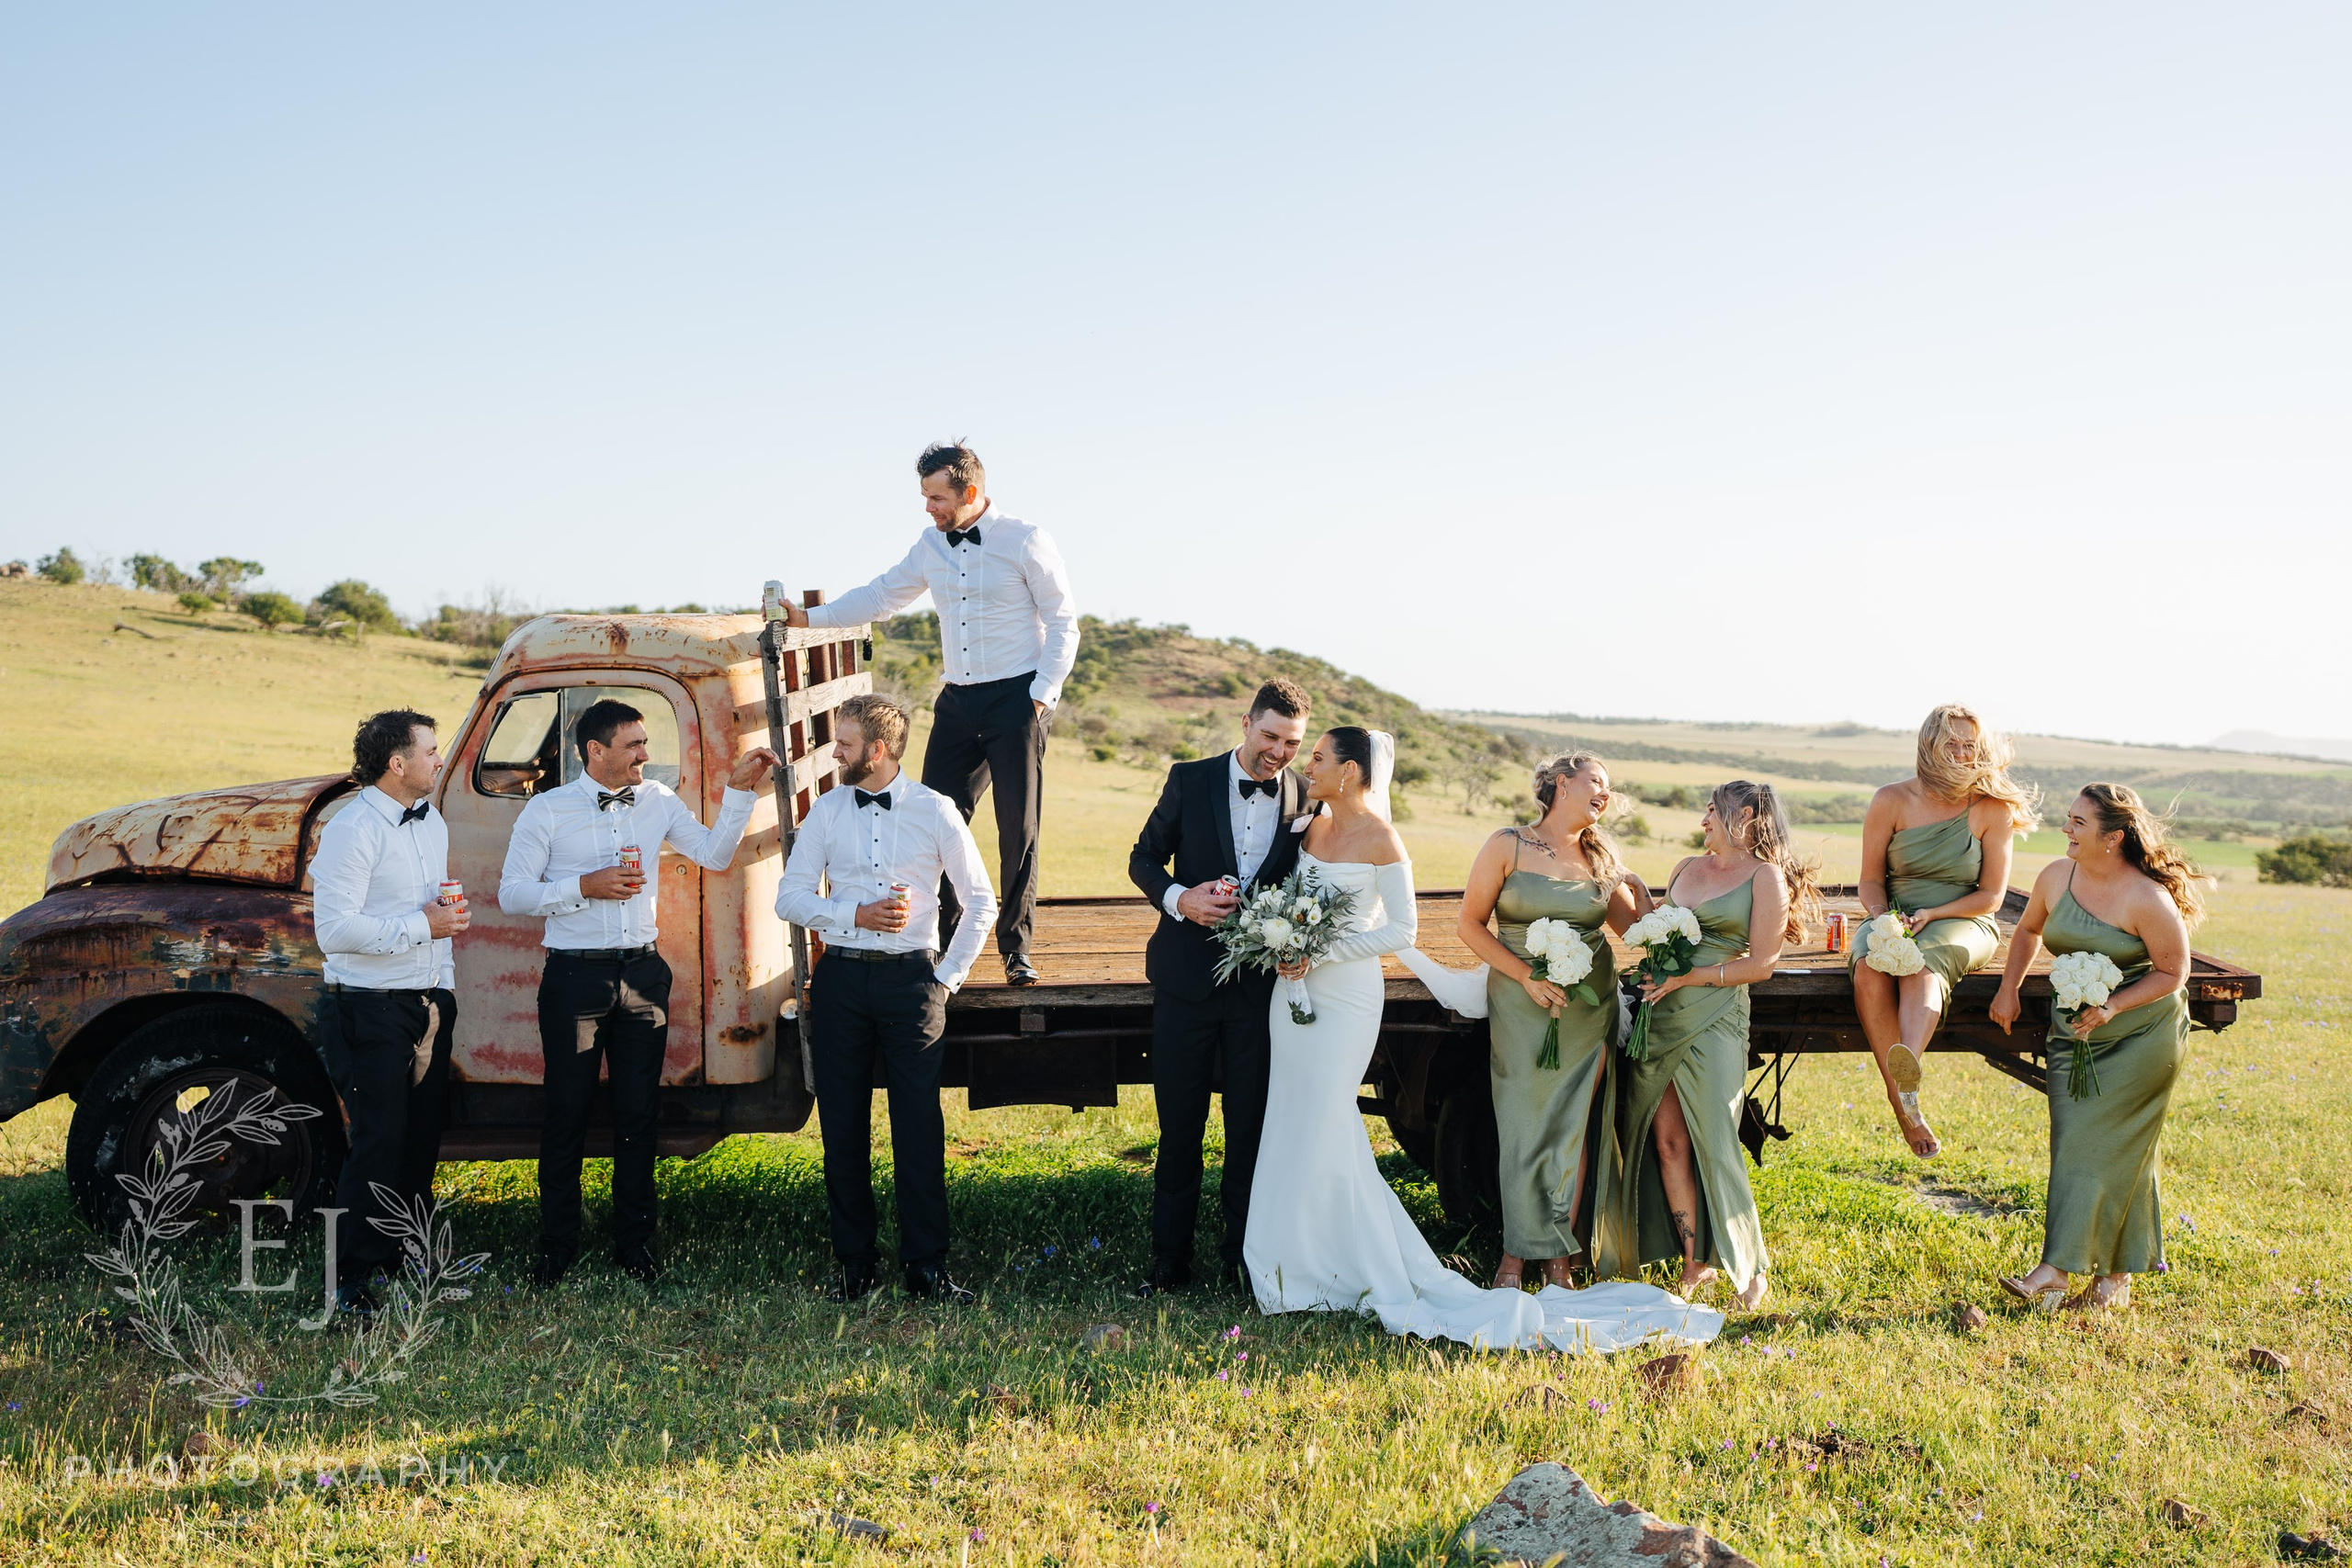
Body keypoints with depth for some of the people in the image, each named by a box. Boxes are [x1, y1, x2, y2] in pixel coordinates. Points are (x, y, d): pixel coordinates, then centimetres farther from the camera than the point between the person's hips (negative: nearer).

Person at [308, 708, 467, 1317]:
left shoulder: (431, 822, 14)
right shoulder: (352, 829, -15)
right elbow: (335, 929, -22)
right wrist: (421, 927, -18)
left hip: (429, 1005, 8)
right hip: (372, 1014, -8)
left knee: (423, 1136, 13)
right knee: (380, 1143, -6)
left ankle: (411, 1253, 27)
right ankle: (351, 1280, 5)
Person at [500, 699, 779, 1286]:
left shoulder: (658, 800, 9)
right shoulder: (548, 811, -2)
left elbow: (714, 855, 5)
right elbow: (511, 893, -4)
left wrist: (739, 791, -5)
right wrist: (585, 886, -15)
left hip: (643, 974, 3)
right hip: (575, 978, -3)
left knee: (638, 1112, 8)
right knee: (567, 1112, 5)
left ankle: (634, 1244, 20)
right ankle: (556, 1247, 18)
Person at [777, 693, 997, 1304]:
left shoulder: (935, 812, 1)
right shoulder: (827, 811, 6)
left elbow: (981, 900, 6)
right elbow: (790, 896, 6)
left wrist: (948, 976, 1)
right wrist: (856, 915, -9)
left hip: (911, 979, -2)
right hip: (841, 979, 2)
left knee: (919, 1127, -2)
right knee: (843, 1127, 6)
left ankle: (926, 1267, 6)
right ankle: (854, 1264, 16)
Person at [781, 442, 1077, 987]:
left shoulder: (1025, 541, -5)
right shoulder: (931, 547, 10)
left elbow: (1063, 623, -3)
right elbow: (880, 596, 18)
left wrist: (1042, 695, -10)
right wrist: (807, 617, 10)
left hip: (1015, 698, -5)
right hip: (957, 699, 5)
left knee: (1018, 828, -3)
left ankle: (1016, 948, 8)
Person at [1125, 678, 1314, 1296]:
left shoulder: (1306, 799, 1)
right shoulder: (1190, 780, -1)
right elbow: (1144, 859, 5)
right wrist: (1178, 898, -14)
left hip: (1261, 984, 1)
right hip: (1188, 979, -1)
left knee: (1251, 1125, 9)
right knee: (1179, 1123, 6)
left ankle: (1242, 1255, 22)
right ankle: (1169, 1257, 17)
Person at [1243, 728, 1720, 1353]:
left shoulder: (1380, 838, -12)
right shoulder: (1314, 825, 8)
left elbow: (1401, 931, -11)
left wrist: (1320, 954, -16)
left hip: (1346, 996, -7)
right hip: (1297, 990, 7)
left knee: (1322, 1130, -7)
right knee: (1297, 1125, 10)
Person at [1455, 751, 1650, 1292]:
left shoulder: (1601, 858, 9)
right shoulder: (1508, 846, -3)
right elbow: (1470, 925, -4)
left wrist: (1638, 887, -2)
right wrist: (1527, 976, -13)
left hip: (1590, 1004, 3)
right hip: (1522, 1003, -3)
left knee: (1574, 1127, 3)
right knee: (1525, 1125, -2)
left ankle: (1559, 1259, 11)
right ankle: (1516, 1255, 9)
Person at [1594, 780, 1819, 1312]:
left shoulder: (1766, 877, 0)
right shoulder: (1688, 867, 18)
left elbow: (1760, 964, -6)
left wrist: (1689, 977, -13)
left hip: (1715, 1018, -6)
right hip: (1661, 1016, 6)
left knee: (1714, 1146, -7)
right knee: (1666, 1140, 2)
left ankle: (1750, 1268, 8)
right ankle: (1695, 1263, 11)